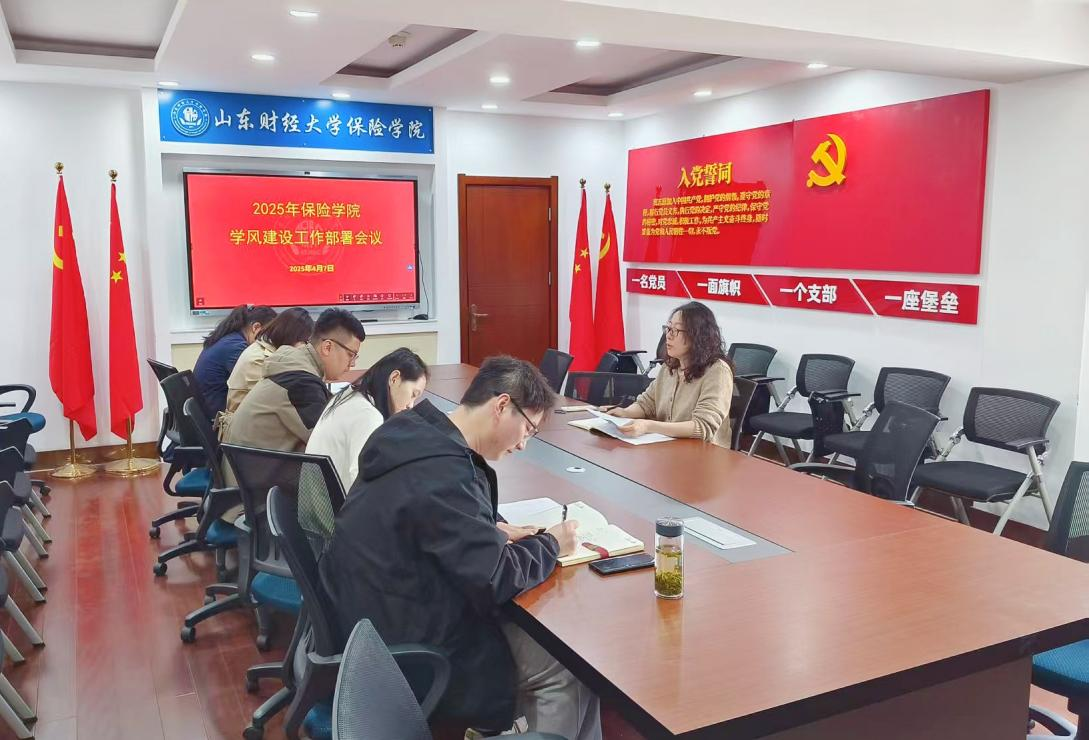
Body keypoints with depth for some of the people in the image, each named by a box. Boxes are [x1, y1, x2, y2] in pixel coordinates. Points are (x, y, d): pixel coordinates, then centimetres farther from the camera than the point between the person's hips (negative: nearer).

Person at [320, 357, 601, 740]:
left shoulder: (417, 435, -1)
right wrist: (550, 545, -8)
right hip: (408, 650, -9)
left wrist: (491, 531, 3)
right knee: (569, 671, -1)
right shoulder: (443, 472, -30)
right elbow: (495, 580, -25)